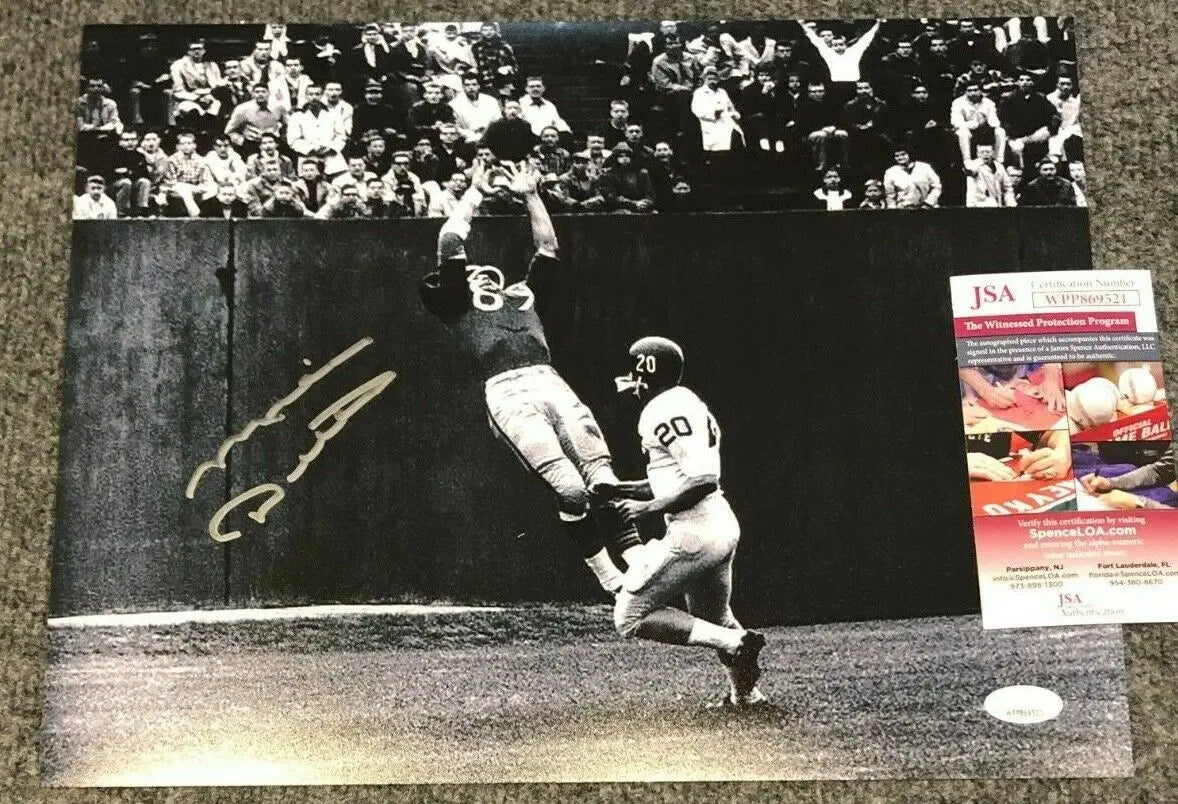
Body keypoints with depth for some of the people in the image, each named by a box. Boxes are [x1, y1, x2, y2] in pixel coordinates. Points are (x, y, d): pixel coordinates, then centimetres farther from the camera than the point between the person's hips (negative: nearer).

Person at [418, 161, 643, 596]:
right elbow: (450, 242, 18)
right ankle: (610, 580, -8)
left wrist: (530, 195, 38)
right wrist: (475, 191, 28)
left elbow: (548, 247, 38)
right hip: (507, 393, -4)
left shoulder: (525, 296, 36)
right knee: (569, 487, -18)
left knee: (602, 476, -13)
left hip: (551, 384, 4)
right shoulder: (458, 305, 24)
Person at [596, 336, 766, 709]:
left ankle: (735, 642, -8)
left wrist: (651, 507, -15)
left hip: (693, 532, -10)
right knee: (714, 617, 29)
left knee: (631, 616, -1)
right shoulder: (684, 403, 17)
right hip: (722, 526, 10)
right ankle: (745, 693, 36)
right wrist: (619, 490, 17)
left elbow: (704, 479, -22)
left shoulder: (664, 411, -14)